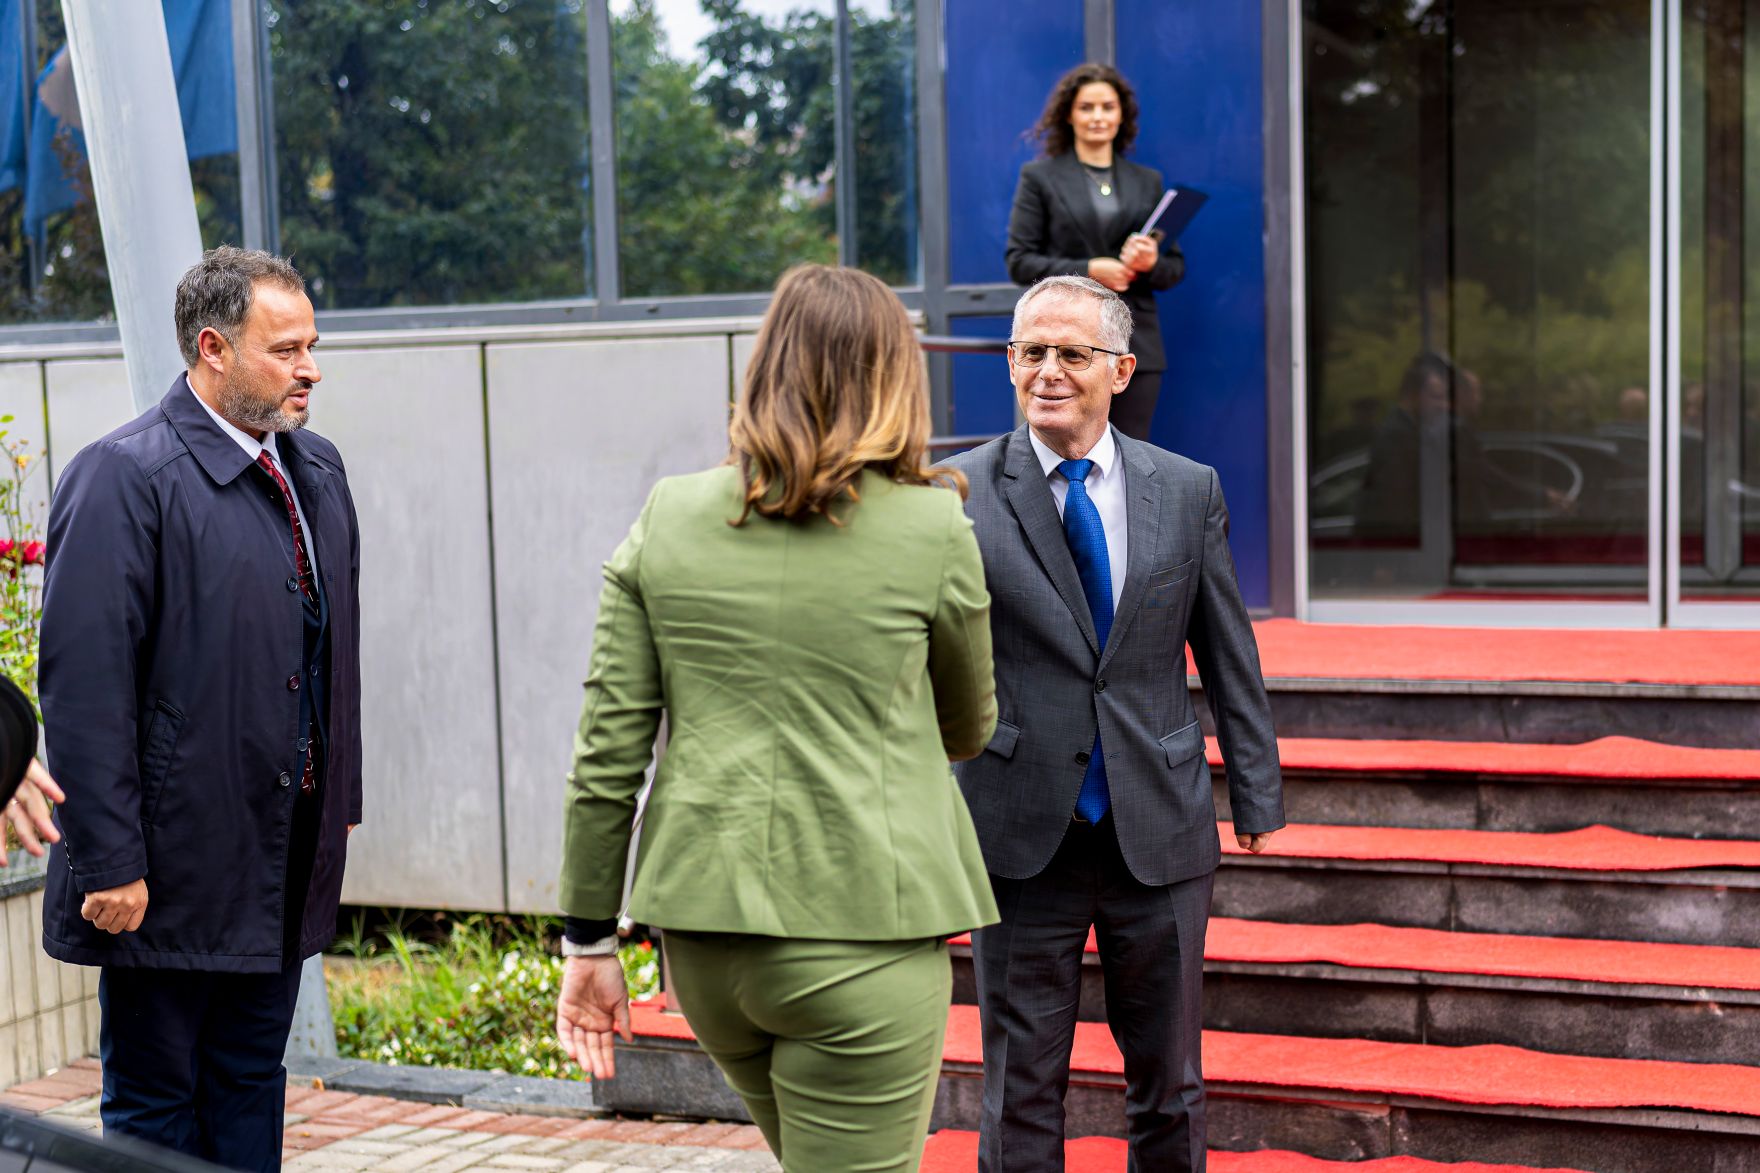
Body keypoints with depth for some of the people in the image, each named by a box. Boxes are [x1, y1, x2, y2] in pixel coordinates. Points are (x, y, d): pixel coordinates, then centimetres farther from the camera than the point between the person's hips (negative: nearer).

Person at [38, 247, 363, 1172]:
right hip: (174, 866, -7)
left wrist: (339, 803, 14)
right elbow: (84, 686, -18)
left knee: (251, 1085, 16)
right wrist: (110, 864, -20)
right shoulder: (121, 478, -15)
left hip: (285, 857, 7)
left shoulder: (316, 471, 10)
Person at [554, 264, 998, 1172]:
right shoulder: (932, 530, -5)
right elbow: (969, 731, 11)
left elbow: (607, 753, 1)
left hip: (703, 934, 5)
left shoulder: (668, 520, 2)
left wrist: (589, 941, 9)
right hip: (862, 938, -4)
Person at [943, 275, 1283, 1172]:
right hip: (1022, 836, -2)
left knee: (1170, 1083, 14)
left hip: (1159, 832, 2)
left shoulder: (1188, 491, 4)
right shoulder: (960, 493, -3)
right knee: (1020, 1090, 6)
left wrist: (1257, 796, 7)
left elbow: (1230, 655, 8)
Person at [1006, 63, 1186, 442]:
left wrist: (1151, 263, -9)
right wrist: (1087, 270, -14)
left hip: (1136, 345, 3)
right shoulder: (1040, 176, 5)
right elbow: (1019, 262, -2)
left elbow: (1176, 266, 15)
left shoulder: (1147, 181, 15)